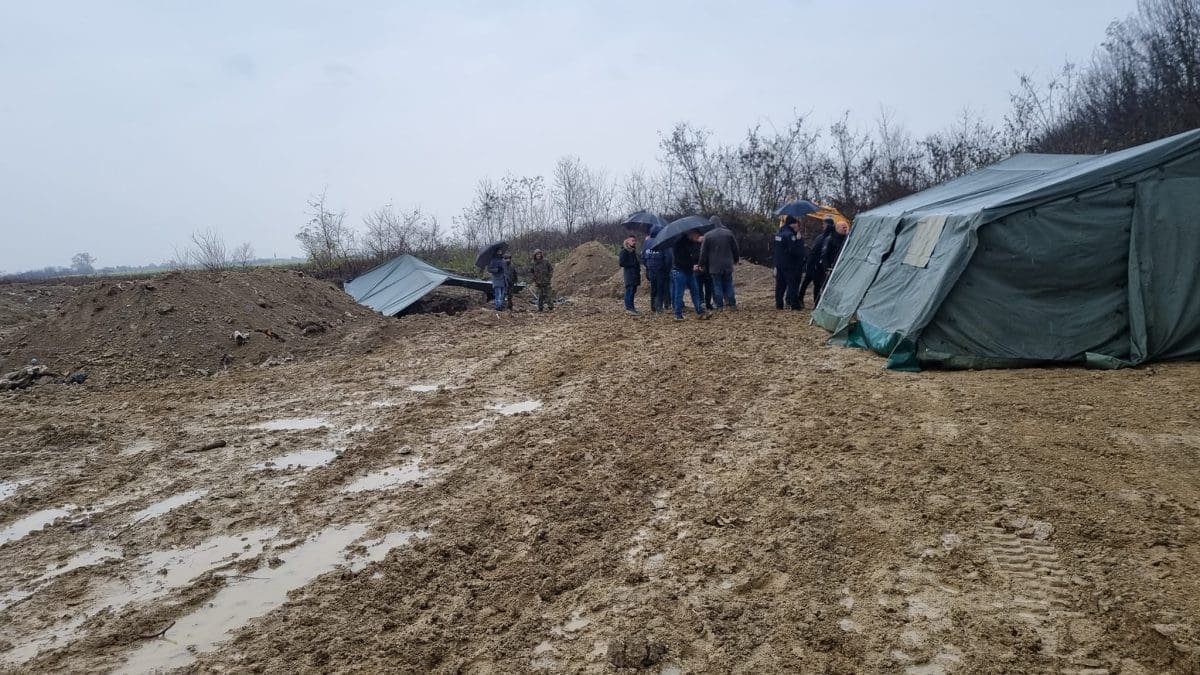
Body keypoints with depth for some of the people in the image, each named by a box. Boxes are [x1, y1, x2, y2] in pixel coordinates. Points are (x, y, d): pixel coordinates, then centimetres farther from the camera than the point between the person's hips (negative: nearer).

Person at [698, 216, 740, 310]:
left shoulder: (708, 235, -6)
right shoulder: (728, 233, 2)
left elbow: (703, 252, -3)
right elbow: (735, 249, 7)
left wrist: (702, 264, 6)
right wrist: (736, 259, 21)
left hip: (714, 266, -3)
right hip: (727, 265, 3)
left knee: (717, 286, 2)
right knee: (728, 285, 11)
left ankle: (719, 306, 1)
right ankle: (732, 304, 11)